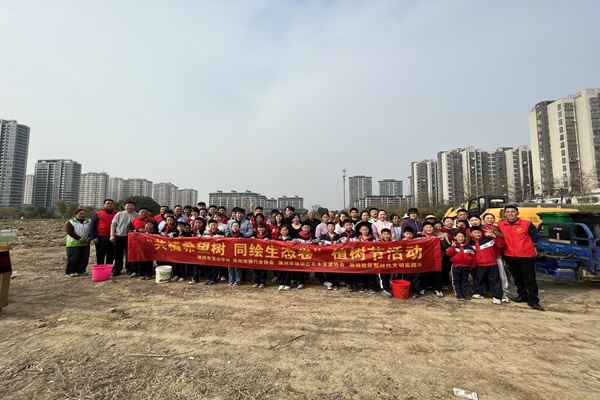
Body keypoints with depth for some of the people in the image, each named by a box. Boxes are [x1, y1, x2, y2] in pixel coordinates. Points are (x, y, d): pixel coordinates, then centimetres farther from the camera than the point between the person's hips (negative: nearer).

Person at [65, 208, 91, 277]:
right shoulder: (70, 222, 0)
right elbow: (70, 232, -12)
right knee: (73, 258, -3)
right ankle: (70, 272, 8)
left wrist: (89, 238, -9)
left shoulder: (88, 222, 13)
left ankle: (81, 271, 15)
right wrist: (79, 239, -21)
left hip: (85, 244, 4)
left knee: (84, 258, 5)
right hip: (73, 244, -4)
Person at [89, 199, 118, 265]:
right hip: (101, 239, -1)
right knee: (100, 257, 7)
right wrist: (94, 237, -9)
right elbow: (92, 226, 1)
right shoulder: (98, 214, 4)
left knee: (111, 257, 9)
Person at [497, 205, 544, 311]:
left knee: (529, 279, 0)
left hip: (526, 255, -3)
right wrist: (508, 246, 6)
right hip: (509, 256, 3)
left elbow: (536, 236, 2)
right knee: (517, 278, 16)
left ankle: (533, 300, 9)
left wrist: (526, 245, 2)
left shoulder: (526, 224, -9)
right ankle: (522, 295, 32)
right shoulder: (501, 225, -1)